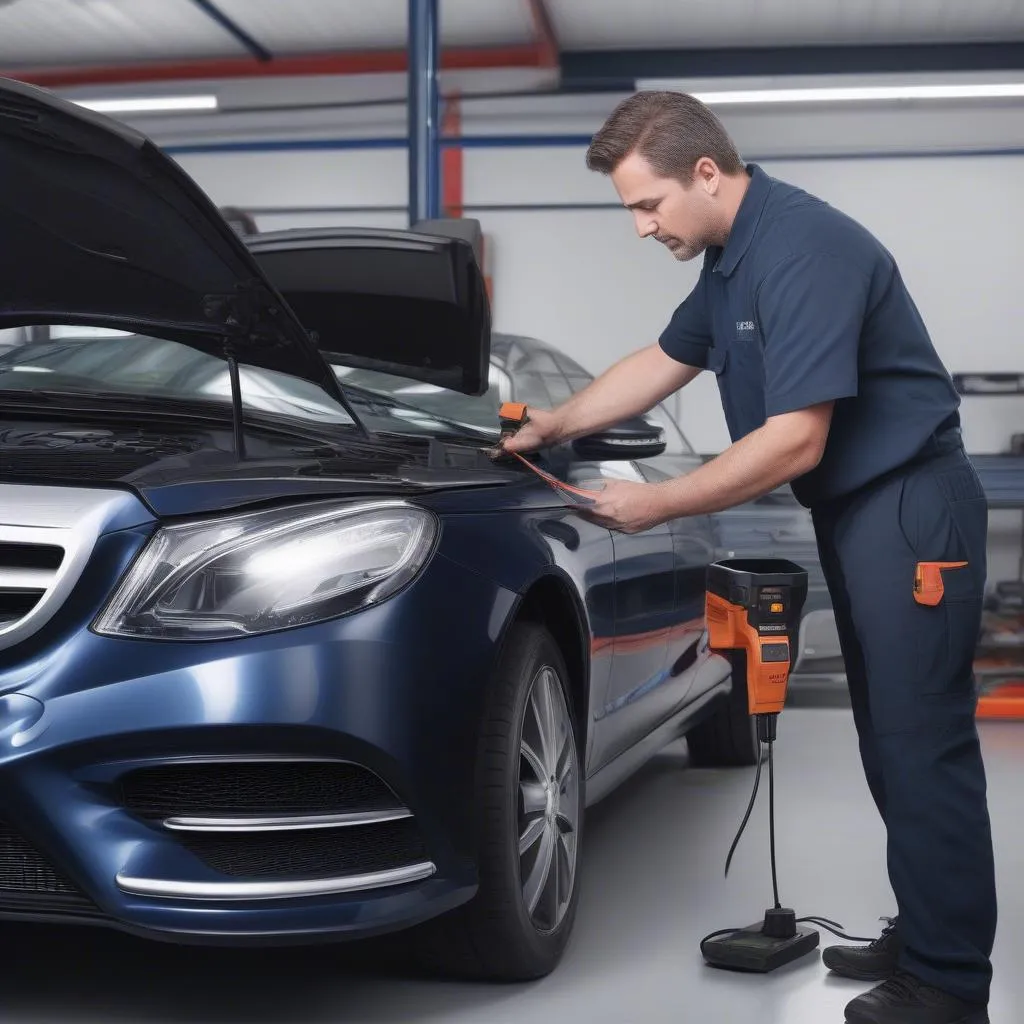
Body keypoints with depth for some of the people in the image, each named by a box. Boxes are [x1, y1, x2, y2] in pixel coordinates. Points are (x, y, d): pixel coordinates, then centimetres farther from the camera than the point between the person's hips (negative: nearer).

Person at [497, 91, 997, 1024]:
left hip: (910, 512, -10)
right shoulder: (732, 257, 10)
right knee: (892, 741, 14)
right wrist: (556, 424, 20)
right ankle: (925, 939, 25)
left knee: (925, 748, -6)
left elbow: (793, 443, -24)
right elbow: (663, 362, 25)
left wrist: (655, 505, -15)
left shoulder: (804, 249, -22)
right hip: (856, 513, 10)